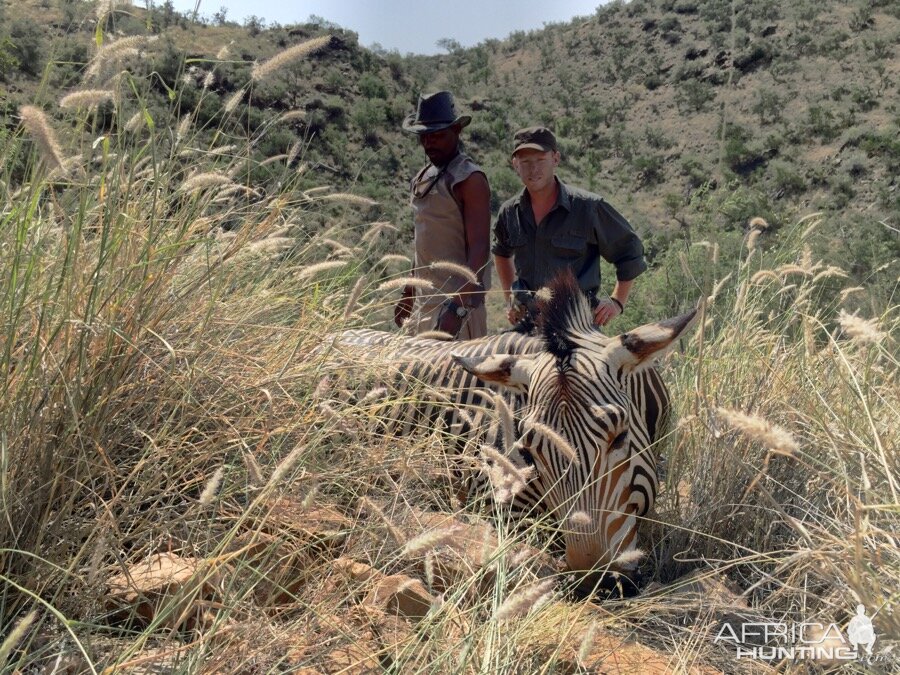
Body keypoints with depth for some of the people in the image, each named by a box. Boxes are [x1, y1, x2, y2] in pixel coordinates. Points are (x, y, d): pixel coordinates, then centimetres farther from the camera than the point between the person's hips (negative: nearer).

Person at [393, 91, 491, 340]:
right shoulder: (423, 177, 14)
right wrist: (408, 294, 20)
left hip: (458, 300, -8)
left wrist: (459, 307, -27)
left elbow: (479, 248, -18)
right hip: (424, 300, 8)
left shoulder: (469, 178, -11)